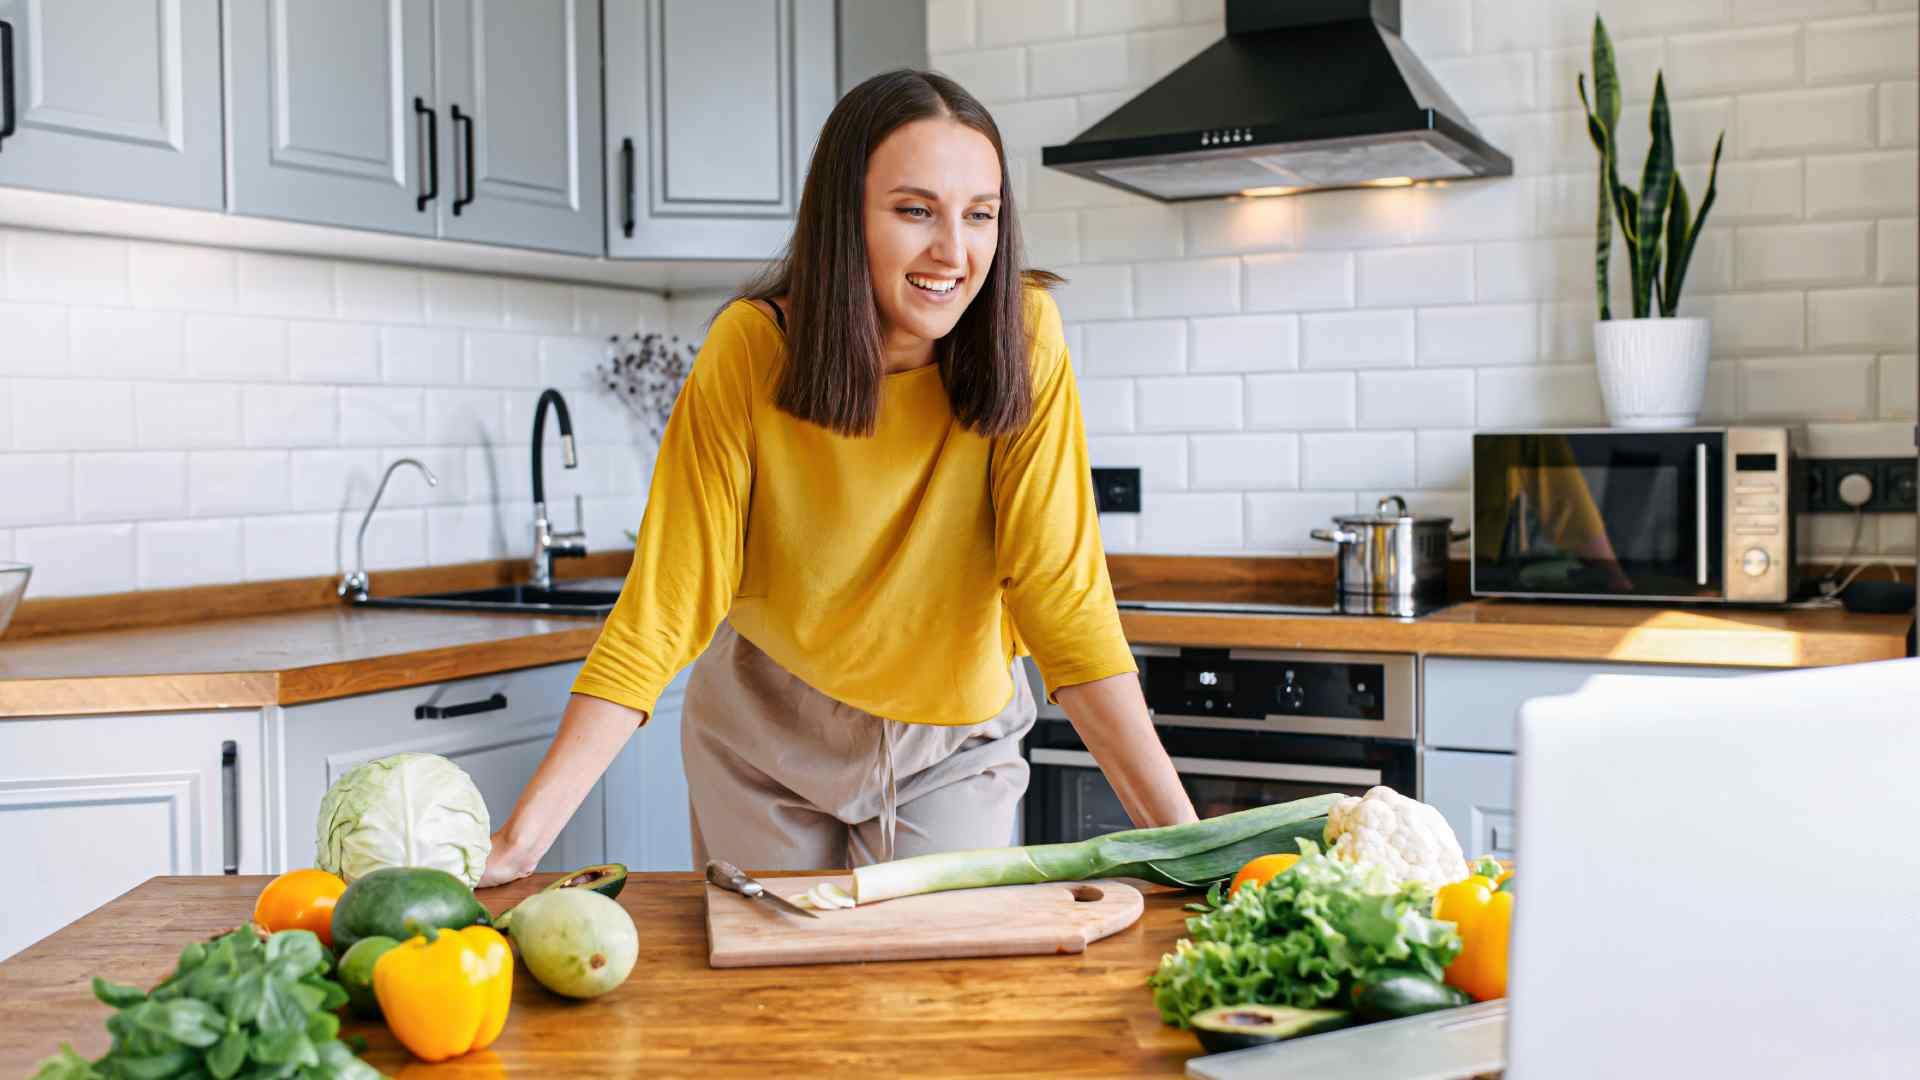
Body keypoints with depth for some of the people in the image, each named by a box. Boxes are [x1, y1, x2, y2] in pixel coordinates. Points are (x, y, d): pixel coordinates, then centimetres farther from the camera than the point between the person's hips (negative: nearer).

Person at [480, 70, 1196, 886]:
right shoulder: (751, 347, -22)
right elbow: (664, 605, -23)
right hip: (765, 730, 0)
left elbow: (1063, 597, -22)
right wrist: (523, 838, -30)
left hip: (950, 738, 0)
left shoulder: (1021, 339, -22)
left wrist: (1180, 832, -30)